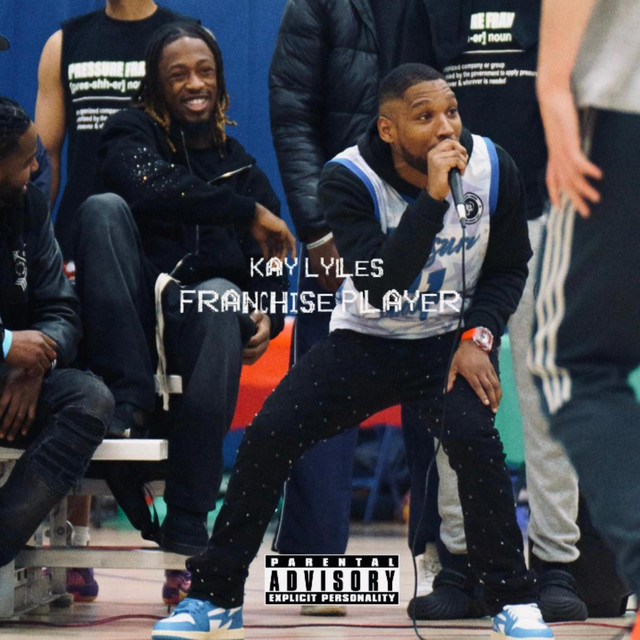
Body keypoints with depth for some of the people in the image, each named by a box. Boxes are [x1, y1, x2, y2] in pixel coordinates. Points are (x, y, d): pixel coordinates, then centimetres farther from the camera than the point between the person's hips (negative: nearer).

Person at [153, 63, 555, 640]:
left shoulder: (492, 169, -12)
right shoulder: (349, 179, -20)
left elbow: (509, 268, 3)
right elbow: (381, 287, -30)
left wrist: (479, 337, -14)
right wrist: (433, 197, -37)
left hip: (449, 339, 0)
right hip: (365, 339, 0)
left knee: (472, 436, -29)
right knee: (268, 435, -16)